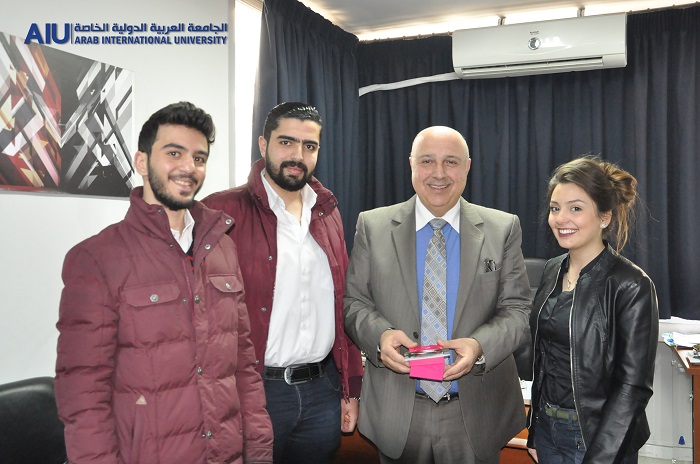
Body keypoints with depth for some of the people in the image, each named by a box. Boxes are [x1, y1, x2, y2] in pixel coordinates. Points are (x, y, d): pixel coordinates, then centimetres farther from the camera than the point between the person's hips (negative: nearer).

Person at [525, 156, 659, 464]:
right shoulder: (553, 270, 2)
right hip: (547, 428, 6)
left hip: (596, 438, -6)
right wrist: (535, 432, 12)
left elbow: (633, 385, -17)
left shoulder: (631, 286, -17)